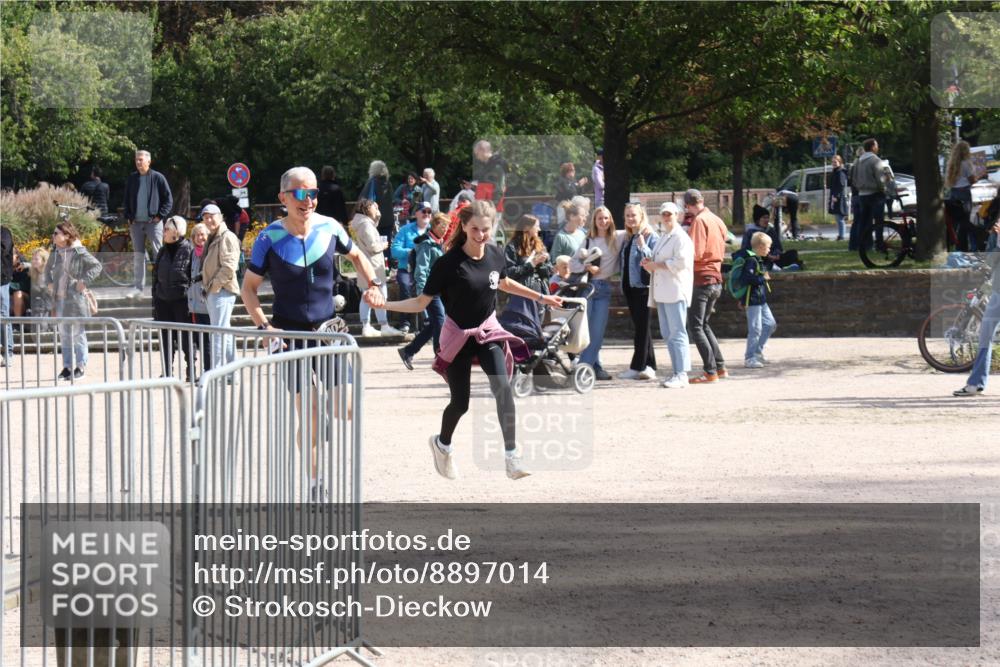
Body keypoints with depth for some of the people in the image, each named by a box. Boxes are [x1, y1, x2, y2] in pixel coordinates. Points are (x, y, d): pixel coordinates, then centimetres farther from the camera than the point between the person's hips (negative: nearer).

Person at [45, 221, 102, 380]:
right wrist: (50, 282, 13)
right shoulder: (56, 253, 9)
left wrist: (85, 282, -16)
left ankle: (81, 366, 7)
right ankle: (67, 366, 17)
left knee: (77, 333, 0)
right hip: (59, 299, 6)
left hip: (75, 300, -6)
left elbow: (96, 266, -14)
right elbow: (48, 268, 27)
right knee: (64, 334, 10)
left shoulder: (79, 253, -11)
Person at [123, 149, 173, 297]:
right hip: (136, 223, 4)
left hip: (153, 222, -4)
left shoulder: (157, 178, -3)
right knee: (138, 256, 7)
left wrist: (160, 215, -9)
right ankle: (139, 286, 12)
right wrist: (128, 217, 6)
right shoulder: (132, 178, 9)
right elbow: (127, 200, 17)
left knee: (158, 253, -5)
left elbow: (168, 199, -1)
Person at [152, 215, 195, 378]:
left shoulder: (189, 250, -6)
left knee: (186, 339, 0)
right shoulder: (162, 251, 12)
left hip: (182, 299, -5)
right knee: (166, 339, 7)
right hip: (163, 301, 5)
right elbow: (156, 277, 16)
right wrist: (155, 302, 11)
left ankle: (191, 371, 8)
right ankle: (167, 372, 13)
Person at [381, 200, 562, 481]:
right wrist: (385, 304, -29)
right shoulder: (449, 263, -19)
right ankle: (442, 444, 38)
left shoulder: (494, 254, -6)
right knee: (460, 403, 5)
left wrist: (541, 298, 24)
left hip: (488, 331, 3)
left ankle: (511, 456, -19)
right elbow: (421, 302, -15)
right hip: (459, 336, -3)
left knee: (503, 387, -20)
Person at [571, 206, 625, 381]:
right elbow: (573, 262, 10)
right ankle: (595, 365, 4)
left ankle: (584, 366, 5)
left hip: (605, 287, 0)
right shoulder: (588, 241, 10)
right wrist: (587, 267, -6)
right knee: (586, 327, -3)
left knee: (598, 329, -1)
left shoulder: (617, 238, 5)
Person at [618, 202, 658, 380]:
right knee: (640, 326, 9)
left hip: (642, 286, -8)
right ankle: (649, 367, 13)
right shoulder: (627, 238, 17)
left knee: (641, 326, -6)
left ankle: (637, 367, -4)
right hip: (629, 286, 8)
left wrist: (642, 246, -27)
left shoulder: (650, 236, -7)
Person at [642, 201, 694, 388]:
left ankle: (682, 375, -13)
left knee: (677, 333, -12)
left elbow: (681, 262, -20)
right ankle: (677, 373, 14)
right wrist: (649, 262, 11)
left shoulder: (681, 238, -7)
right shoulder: (663, 237, 22)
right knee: (667, 334, 10)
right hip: (662, 292, 10)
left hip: (676, 291, -10)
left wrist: (655, 265, -13)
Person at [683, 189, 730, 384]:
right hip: (716, 279, 8)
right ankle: (720, 367, 16)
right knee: (704, 324, 19)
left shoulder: (699, 221, -13)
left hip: (702, 279, -8)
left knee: (696, 326, -5)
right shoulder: (717, 220, 11)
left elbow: (695, 253, -19)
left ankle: (711, 372, -10)